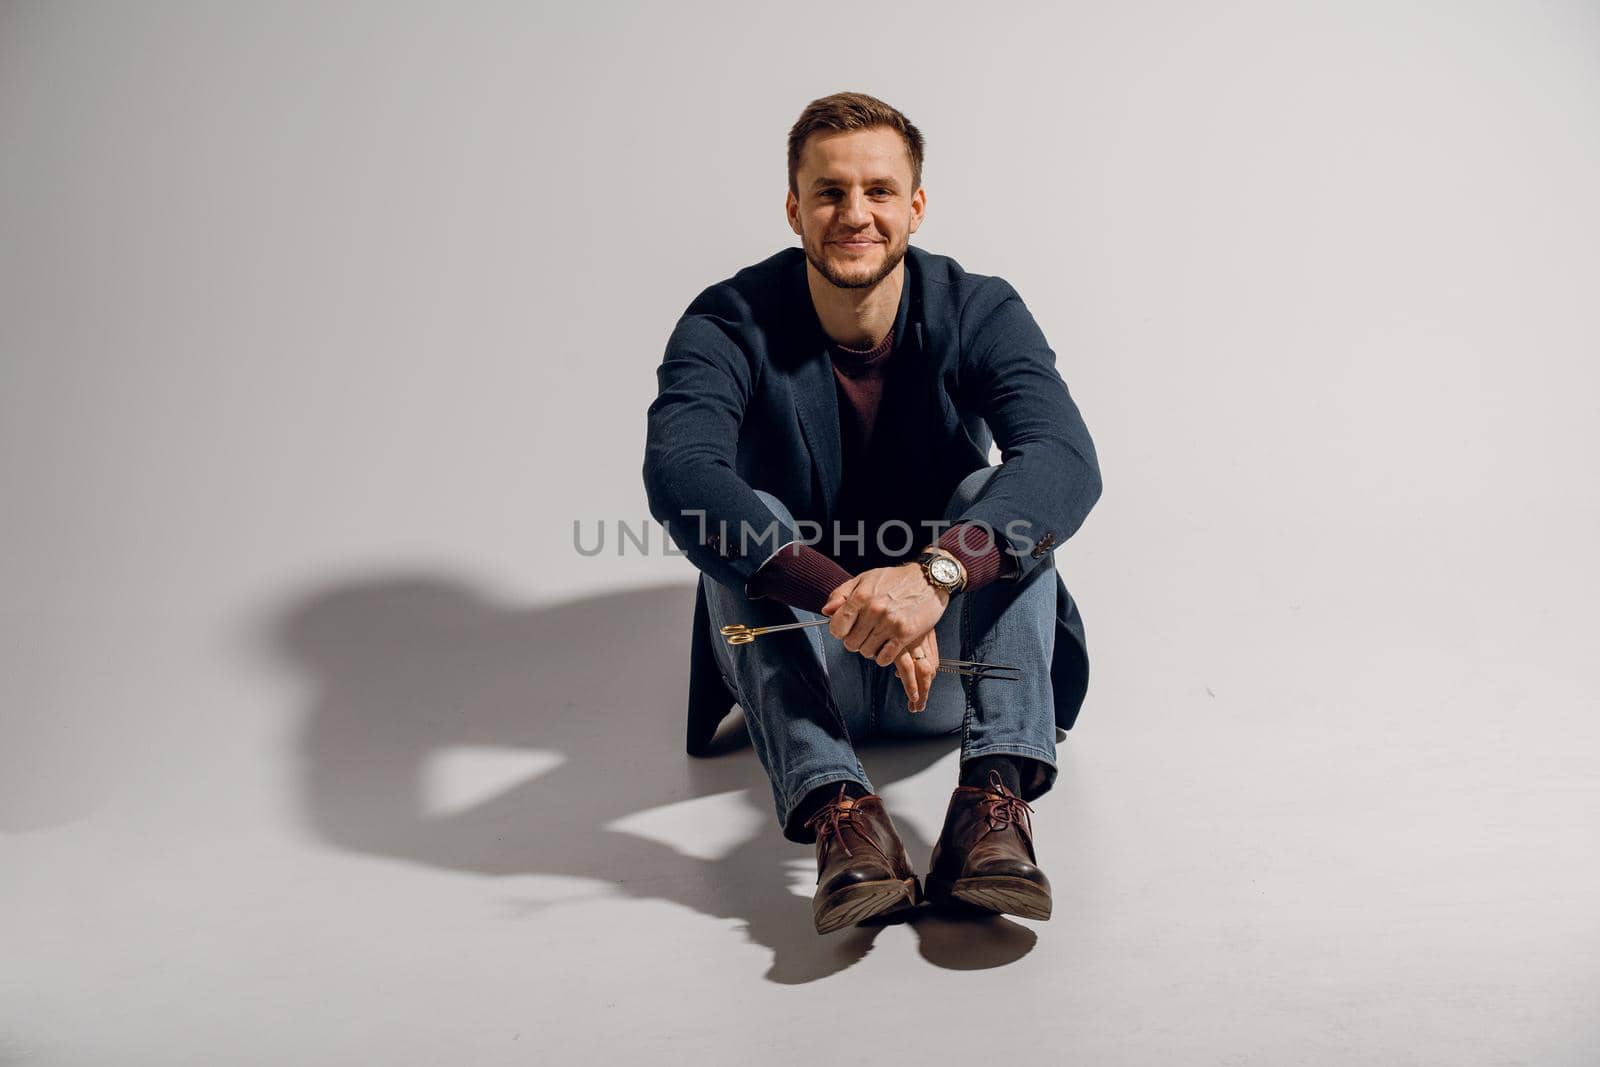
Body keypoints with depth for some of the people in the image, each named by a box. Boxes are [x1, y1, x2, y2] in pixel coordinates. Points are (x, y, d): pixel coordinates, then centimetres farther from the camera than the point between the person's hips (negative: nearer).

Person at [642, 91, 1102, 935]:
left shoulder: (979, 312, -11)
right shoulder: (730, 325, -13)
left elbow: (1067, 461, -29)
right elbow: (678, 473, -32)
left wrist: (935, 572, -48)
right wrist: (843, 598, -46)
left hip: (950, 668, 1)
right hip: (800, 665, 0)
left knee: (1002, 494, -25)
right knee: (742, 521, -27)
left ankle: (995, 799, -36)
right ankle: (837, 810, -40)